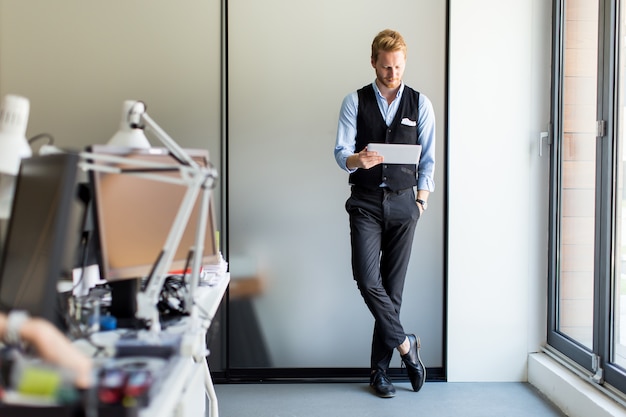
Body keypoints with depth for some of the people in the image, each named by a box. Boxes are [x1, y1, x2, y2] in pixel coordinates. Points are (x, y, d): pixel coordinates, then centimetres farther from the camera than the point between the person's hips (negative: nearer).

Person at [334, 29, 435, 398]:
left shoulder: (420, 104, 6)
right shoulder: (355, 102, 3)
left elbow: (428, 158, 8)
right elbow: (341, 152, -1)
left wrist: (421, 200, 0)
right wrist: (357, 160, -23)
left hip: (403, 202, 1)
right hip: (365, 202, 0)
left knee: (393, 287, 3)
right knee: (368, 280, -14)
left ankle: (380, 368, 13)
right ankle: (405, 344, 6)